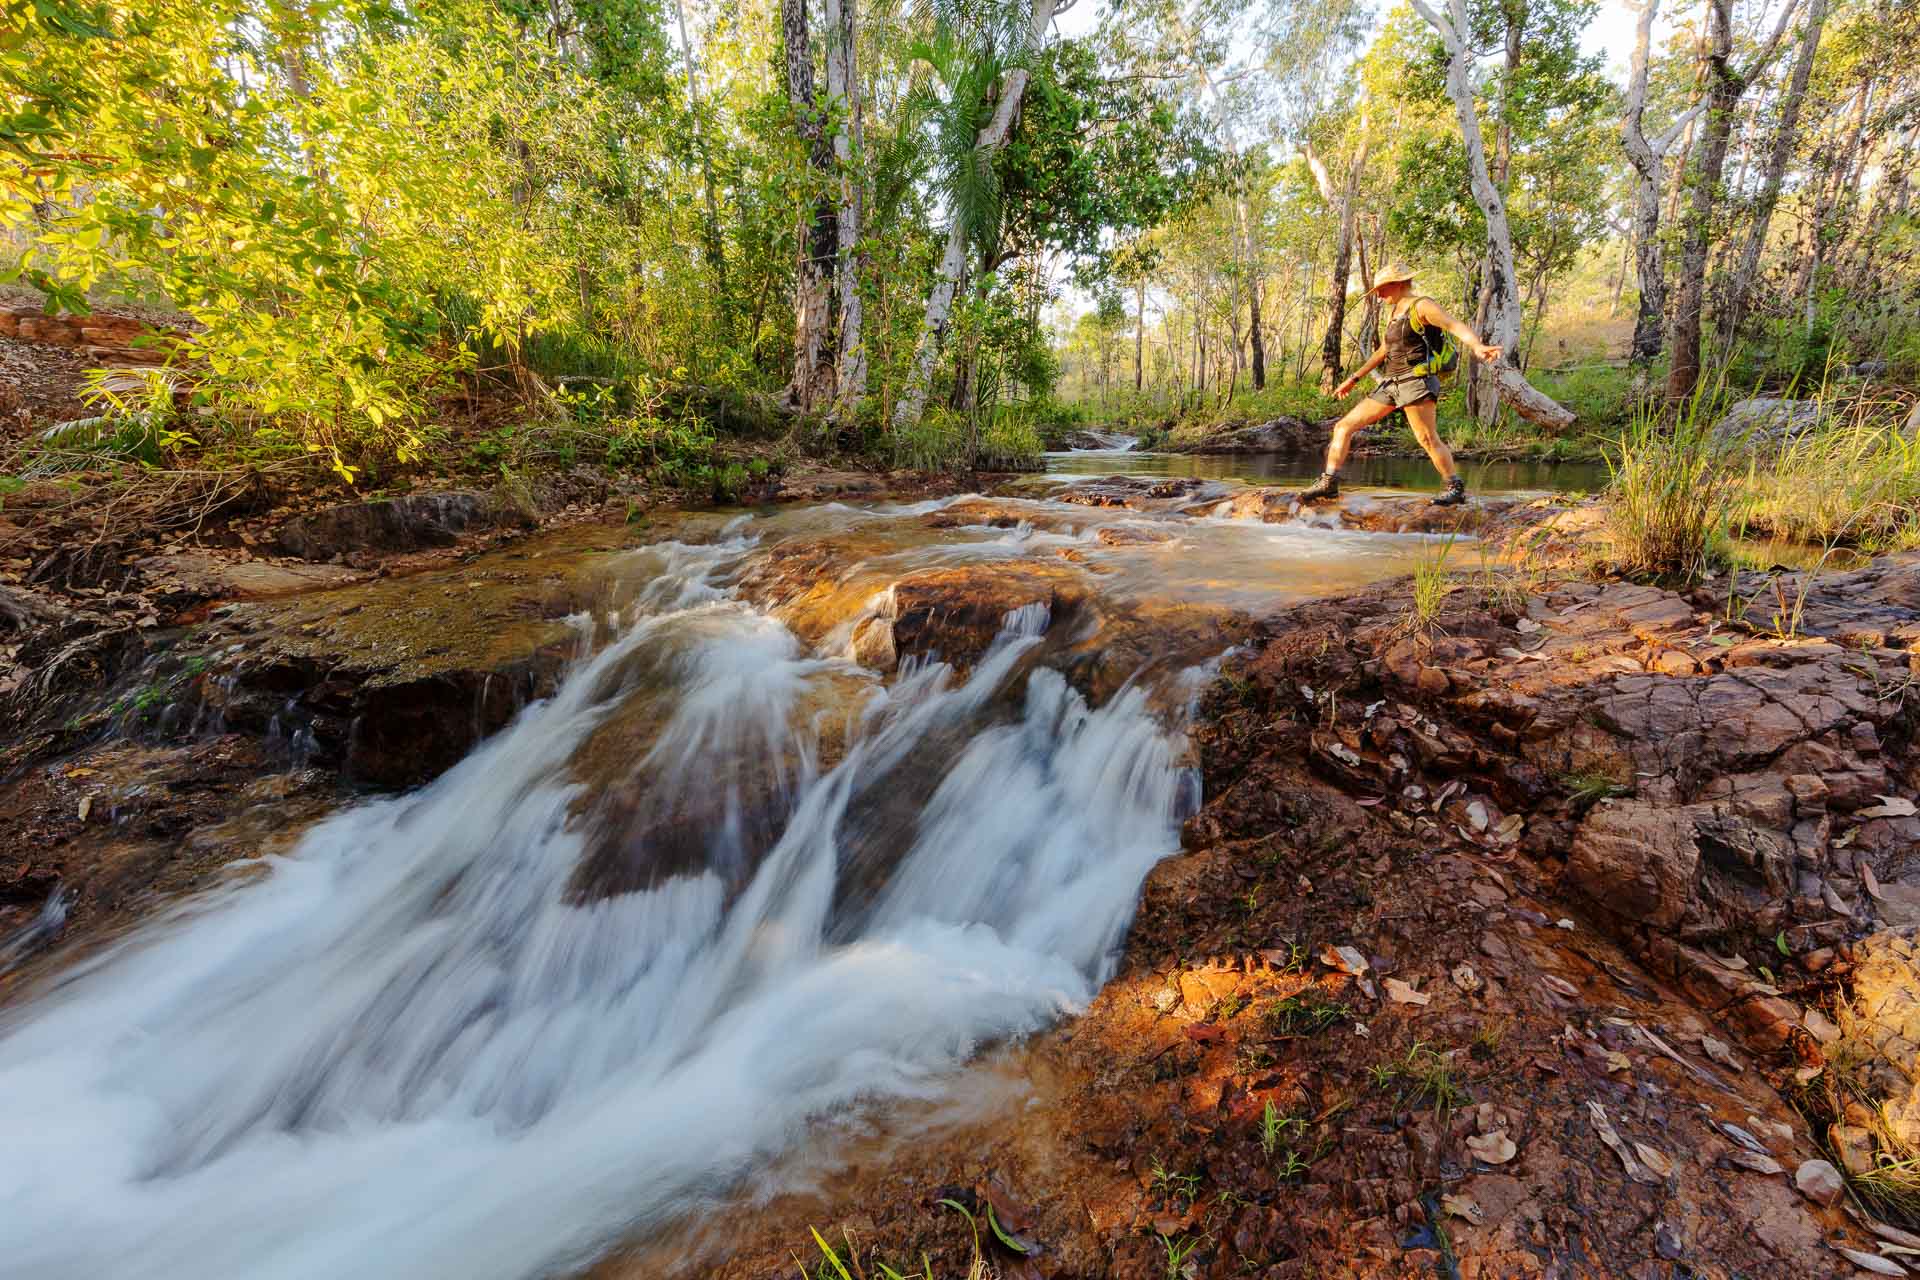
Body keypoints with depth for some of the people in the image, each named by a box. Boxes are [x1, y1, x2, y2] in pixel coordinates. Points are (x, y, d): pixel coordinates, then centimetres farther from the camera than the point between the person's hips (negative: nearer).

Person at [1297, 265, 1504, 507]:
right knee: (1344, 426, 1)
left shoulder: (1422, 306, -3)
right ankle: (1329, 482, 0)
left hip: (1416, 380, -8)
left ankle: (1456, 487, -9)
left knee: (1428, 438, -18)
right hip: (1391, 384, 8)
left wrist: (1478, 346, -36)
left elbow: (1456, 327, -17)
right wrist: (1354, 379, 33)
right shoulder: (1393, 312, 22)